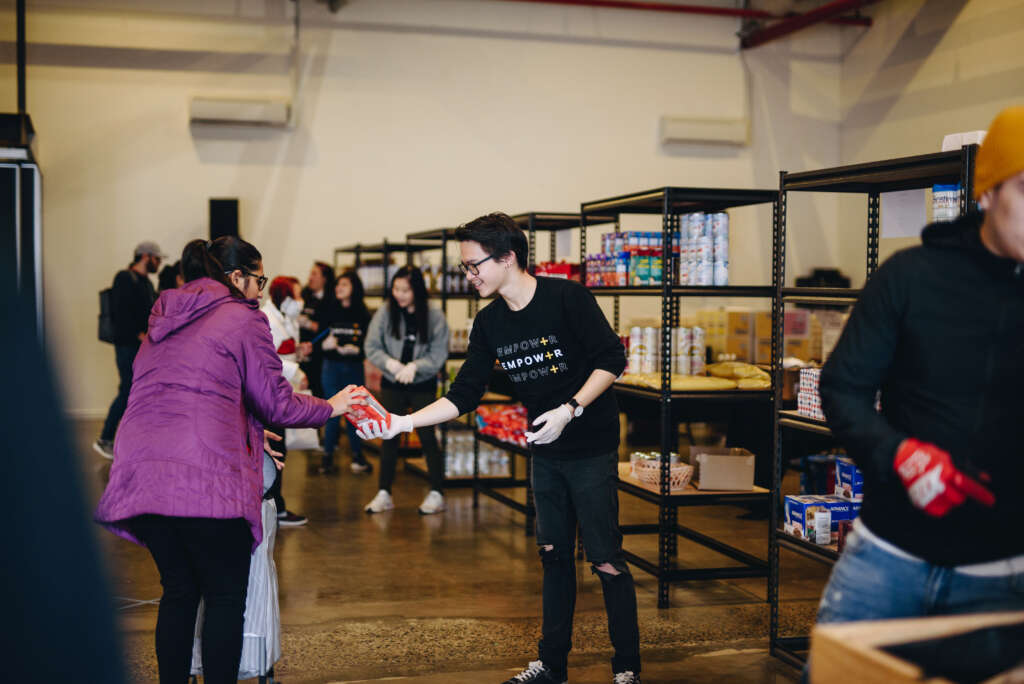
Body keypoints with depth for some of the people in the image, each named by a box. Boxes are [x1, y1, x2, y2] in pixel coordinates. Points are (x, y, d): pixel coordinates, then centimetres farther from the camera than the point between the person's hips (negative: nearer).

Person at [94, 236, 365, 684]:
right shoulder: (243, 319, 1)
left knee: (178, 590, 16)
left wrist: (247, 436, 30)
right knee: (225, 597, 5)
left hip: (141, 474, 7)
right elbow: (276, 404, 1)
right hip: (205, 477, -6)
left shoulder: (164, 319, 22)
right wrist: (332, 407, 16)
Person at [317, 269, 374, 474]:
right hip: (332, 367, -1)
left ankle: (358, 456, 21)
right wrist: (325, 344, -22)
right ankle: (327, 457, 10)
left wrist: (356, 349, -19)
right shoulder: (328, 310, 0)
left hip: (354, 367, 1)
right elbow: (320, 340, 0)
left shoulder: (362, 314, 0)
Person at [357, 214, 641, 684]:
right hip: (545, 451, 6)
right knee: (554, 554, 13)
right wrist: (402, 422, -8)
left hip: (591, 447, -6)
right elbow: (464, 395, 2)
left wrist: (570, 410, -24)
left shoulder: (567, 298, -16)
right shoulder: (489, 323, 2)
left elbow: (611, 360, -14)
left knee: (605, 560, -3)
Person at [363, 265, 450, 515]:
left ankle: (437, 493, 11)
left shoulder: (434, 317, -10)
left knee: (427, 436, 1)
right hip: (391, 384, 2)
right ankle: (384, 494, 14)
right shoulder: (385, 312, -5)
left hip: (423, 386, -2)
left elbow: (438, 354, -9)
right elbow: (372, 347, -3)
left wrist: (415, 366, -24)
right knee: (389, 438, 7)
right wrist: (390, 363, -20)